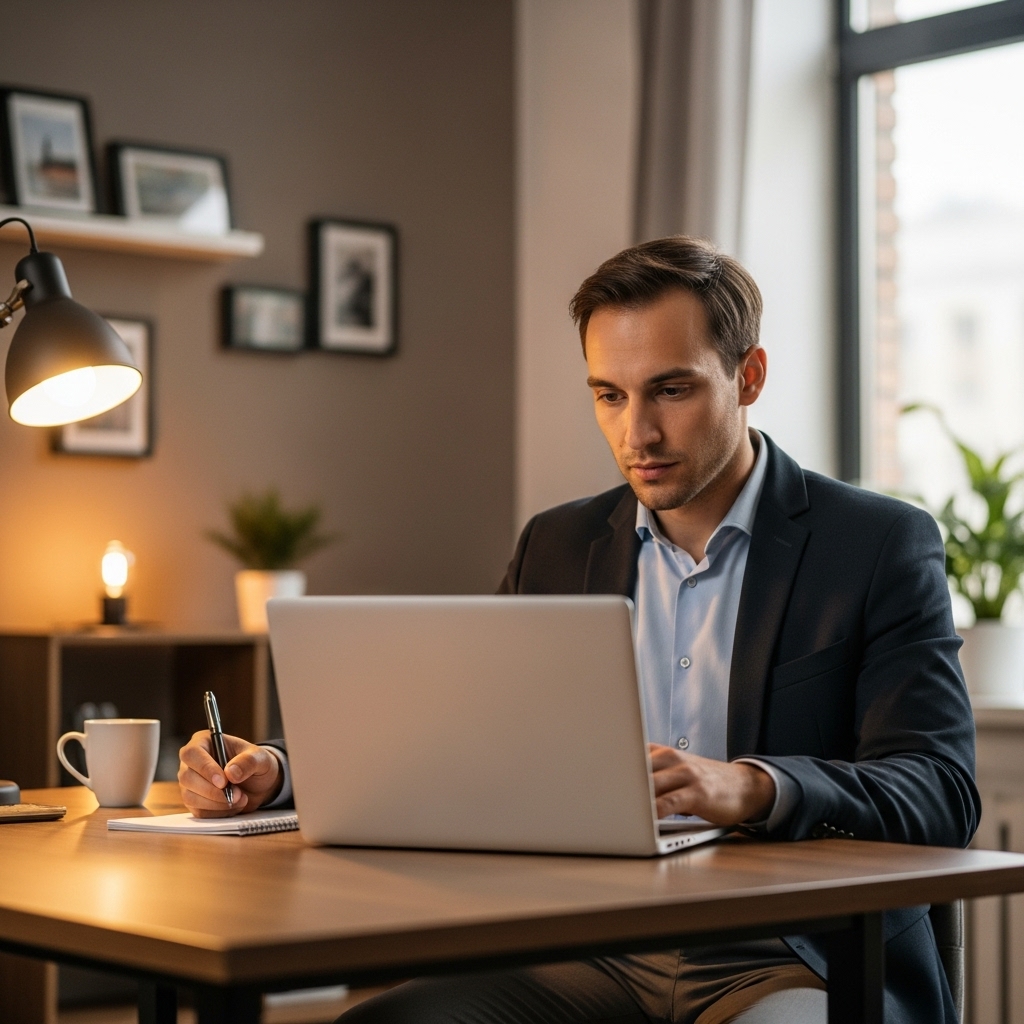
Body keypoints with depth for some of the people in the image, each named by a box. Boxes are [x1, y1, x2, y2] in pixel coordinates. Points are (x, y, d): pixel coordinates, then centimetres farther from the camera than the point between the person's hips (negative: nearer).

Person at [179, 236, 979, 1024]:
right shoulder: (557, 547, 13)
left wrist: (753, 788, -31)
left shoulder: (882, 545, -1)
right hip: (597, 960, 4)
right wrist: (278, 771, -7)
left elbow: (941, 793, -11)